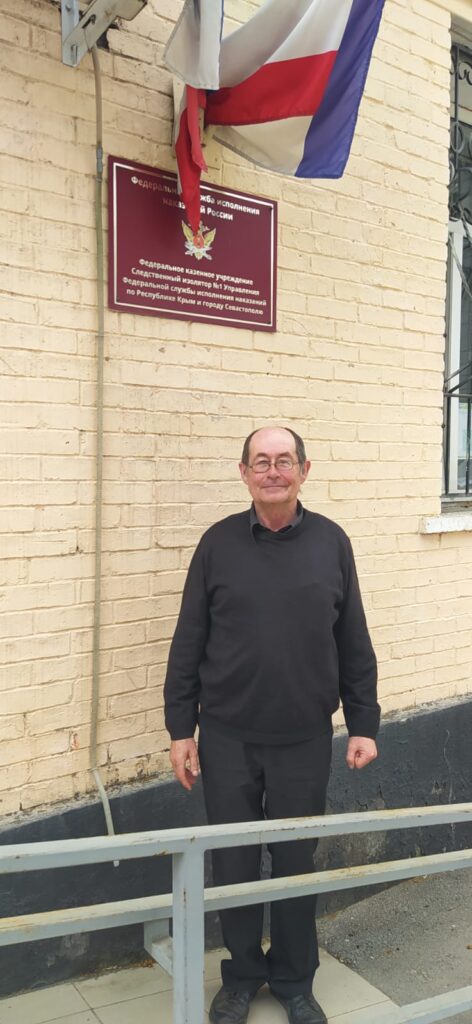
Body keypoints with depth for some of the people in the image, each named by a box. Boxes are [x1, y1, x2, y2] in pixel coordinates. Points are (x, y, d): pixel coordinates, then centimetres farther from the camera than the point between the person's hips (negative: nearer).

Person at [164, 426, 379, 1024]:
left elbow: (354, 644, 4)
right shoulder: (218, 543, -3)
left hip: (305, 740, 0)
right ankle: (242, 975, 36)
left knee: (295, 864, 14)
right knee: (233, 864, 13)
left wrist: (363, 724, 3)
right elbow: (188, 643, 0)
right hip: (227, 739, 0)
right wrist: (181, 729, -1)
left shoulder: (331, 542, -1)